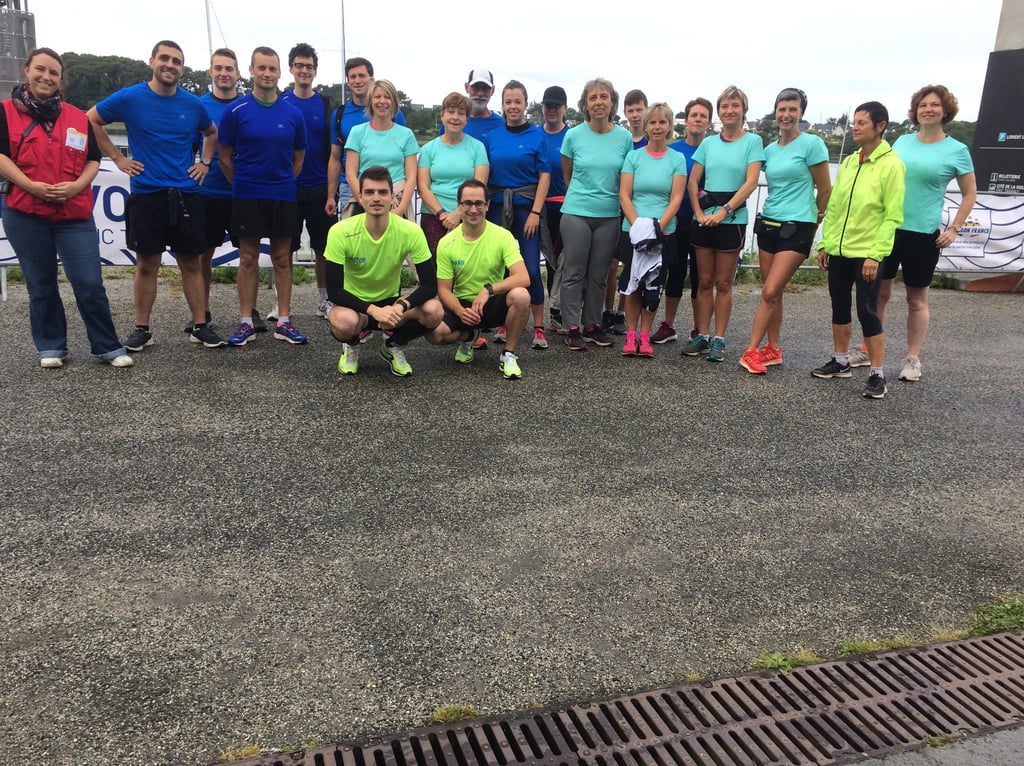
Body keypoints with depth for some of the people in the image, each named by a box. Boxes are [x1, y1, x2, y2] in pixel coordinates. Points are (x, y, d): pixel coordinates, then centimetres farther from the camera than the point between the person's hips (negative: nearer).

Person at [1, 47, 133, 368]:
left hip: (74, 213, 1)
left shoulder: (77, 117, 11)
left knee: (90, 283, -4)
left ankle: (108, 347, 6)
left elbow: (94, 160, 10)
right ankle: (50, 347, 21)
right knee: (41, 284, 9)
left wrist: (77, 185, -9)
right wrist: (31, 186, -17)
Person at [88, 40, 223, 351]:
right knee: (147, 263, 3)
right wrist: (117, 157, 3)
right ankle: (142, 329, 12)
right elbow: (91, 120, 8)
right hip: (146, 194, -2)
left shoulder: (193, 104, 5)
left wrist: (205, 162, 12)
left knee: (191, 262, 5)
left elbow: (211, 133, 25)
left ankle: (200, 326, 12)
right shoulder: (130, 98, -2)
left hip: (186, 194, 2)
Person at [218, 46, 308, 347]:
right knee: (248, 259, 4)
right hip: (247, 196, -1)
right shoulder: (236, 111, -3)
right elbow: (225, 158, 4)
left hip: (283, 196, 2)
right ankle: (246, 322, 11)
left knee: (282, 259, 6)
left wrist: (282, 183, 12)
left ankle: (283, 321, 12)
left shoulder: (293, 114, 3)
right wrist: (243, 184, 9)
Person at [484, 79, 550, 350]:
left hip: (526, 206, -3)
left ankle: (539, 327, 2)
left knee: (531, 268, -8)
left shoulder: (537, 136, 0)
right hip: (498, 207, 3)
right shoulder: (492, 137, 8)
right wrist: (483, 207, 2)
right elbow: (484, 176, 10)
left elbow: (544, 176, -3)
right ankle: (503, 323, 17)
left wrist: (535, 212, -11)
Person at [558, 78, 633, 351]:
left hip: (609, 215, 2)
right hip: (576, 213, -2)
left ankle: (592, 325, 20)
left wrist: (605, 196, 11)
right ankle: (572, 328, 8)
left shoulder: (624, 137, 1)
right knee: (574, 273, 0)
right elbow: (567, 175, 10)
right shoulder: (573, 136, -2)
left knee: (599, 275, 9)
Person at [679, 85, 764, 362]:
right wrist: (699, 213, -6)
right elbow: (692, 182, 8)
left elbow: (750, 183, -9)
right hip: (703, 218, 3)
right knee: (705, 281, 7)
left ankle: (719, 339, 8)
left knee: (723, 283, 2)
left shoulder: (752, 141, 0)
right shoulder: (708, 144, 10)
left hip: (732, 219, -3)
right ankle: (702, 336, 13)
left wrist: (723, 211, -17)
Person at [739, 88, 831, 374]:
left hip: (797, 228, -6)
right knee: (771, 293, 8)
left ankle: (752, 351, -5)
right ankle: (773, 350, 18)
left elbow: (825, 190, -2)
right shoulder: (769, 149, 10)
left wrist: (815, 220, 6)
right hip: (768, 223, 6)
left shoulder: (812, 143, -7)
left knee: (770, 292, -11)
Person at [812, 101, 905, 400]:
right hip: (839, 250, 6)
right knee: (839, 306, 13)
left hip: (868, 253, -6)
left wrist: (876, 254, -18)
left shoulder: (891, 164, -9)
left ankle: (878, 373, 6)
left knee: (867, 311, -5)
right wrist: (825, 243, 9)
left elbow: (893, 216, -13)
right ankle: (841, 361, 28)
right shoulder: (849, 162, 10)